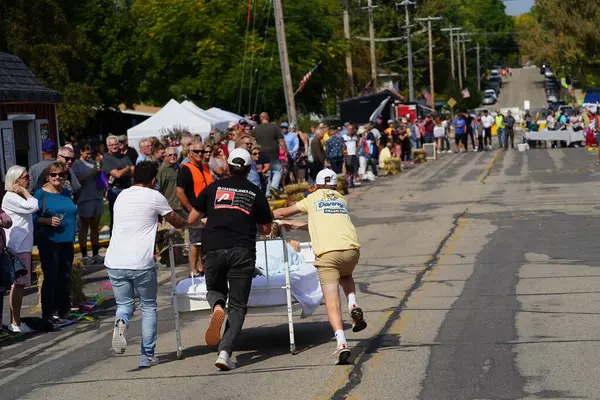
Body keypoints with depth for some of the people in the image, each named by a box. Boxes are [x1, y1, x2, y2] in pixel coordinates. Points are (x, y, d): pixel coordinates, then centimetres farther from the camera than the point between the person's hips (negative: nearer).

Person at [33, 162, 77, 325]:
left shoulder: (66, 192, 11)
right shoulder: (41, 194, -7)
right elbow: (33, 217, -8)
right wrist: (48, 221, -23)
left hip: (67, 241, 6)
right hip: (49, 242, -6)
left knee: (65, 277, 12)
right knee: (51, 277, -5)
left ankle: (63, 310, 24)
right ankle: (48, 313, 2)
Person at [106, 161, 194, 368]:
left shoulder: (122, 196, 15)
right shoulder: (154, 197, 1)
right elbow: (176, 221, 16)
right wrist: (188, 223, 38)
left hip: (115, 263, 4)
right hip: (141, 264, -4)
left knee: (124, 304, 18)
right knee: (149, 307, 14)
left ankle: (121, 322, -18)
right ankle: (147, 356, 11)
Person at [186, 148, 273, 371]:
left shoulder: (214, 188, 13)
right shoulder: (255, 193, 11)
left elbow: (191, 220, 17)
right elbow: (266, 229, 17)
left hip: (214, 249, 1)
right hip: (242, 251, -1)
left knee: (214, 289, 24)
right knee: (237, 306, 4)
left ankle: (217, 308, -13)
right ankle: (225, 351, -13)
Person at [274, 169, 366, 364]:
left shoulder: (312, 198, 21)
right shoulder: (342, 200, 29)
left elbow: (283, 212, 29)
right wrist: (296, 225, 48)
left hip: (327, 252, -3)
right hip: (351, 249, 3)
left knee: (332, 301, -6)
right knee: (345, 276, 35)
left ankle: (342, 343, -24)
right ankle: (353, 305, 7)